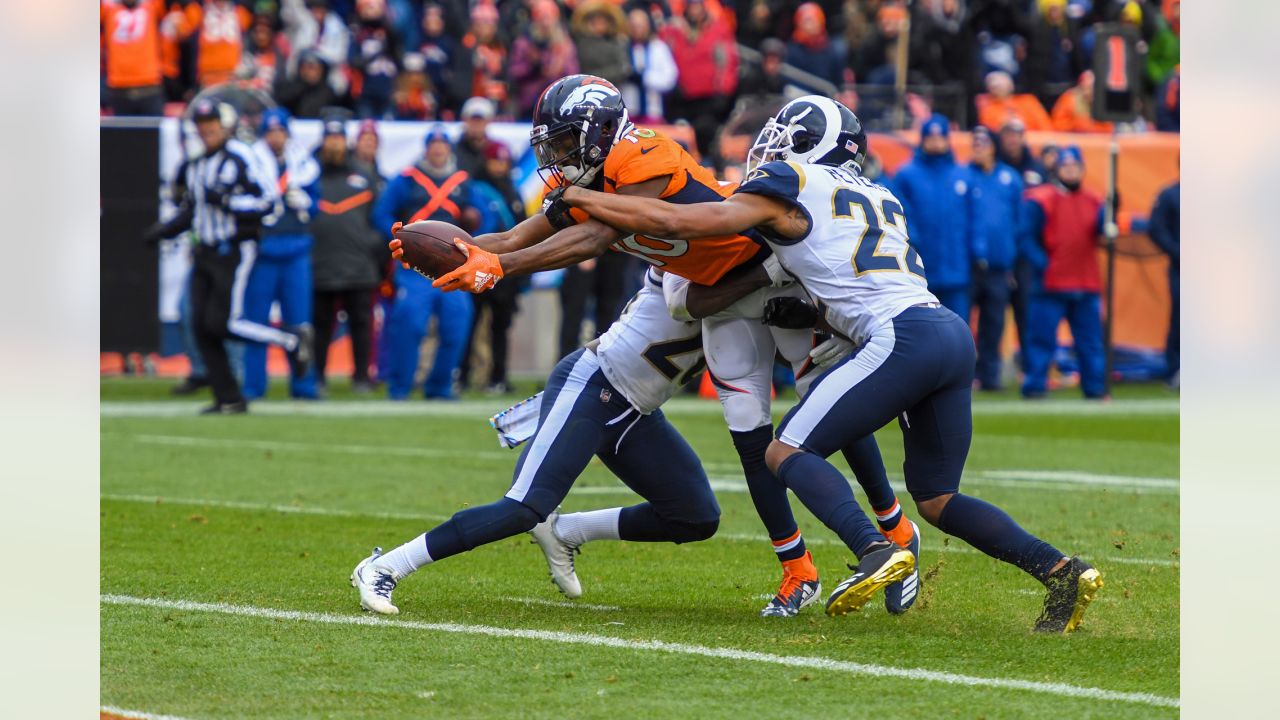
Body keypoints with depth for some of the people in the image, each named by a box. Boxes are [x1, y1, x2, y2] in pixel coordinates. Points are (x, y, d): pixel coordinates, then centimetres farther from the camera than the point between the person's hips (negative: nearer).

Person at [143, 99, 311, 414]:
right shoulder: (195, 165, 13)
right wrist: (165, 229, 11)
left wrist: (225, 201, -23)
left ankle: (293, 340, 6)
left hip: (235, 251, -8)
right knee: (202, 328, 2)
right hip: (206, 254, 8)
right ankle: (229, 399, 9)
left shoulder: (241, 158, -11)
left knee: (221, 324, -12)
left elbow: (267, 200, -17)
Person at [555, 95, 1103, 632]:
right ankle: (1060, 570, 4)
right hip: (954, 334, 8)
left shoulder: (787, 189, 5)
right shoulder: (879, 199, 27)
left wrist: (577, 197, 11)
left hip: (904, 335, -8)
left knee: (787, 452, -4)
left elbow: (675, 222, 2)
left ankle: (875, 550, -27)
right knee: (935, 499, 16)